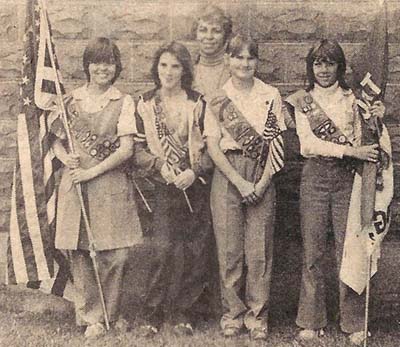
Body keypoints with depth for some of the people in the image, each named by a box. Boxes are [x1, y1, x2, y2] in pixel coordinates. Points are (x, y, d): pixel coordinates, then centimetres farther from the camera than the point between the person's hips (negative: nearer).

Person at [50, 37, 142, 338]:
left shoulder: (123, 102, 3)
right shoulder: (71, 100, 9)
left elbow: (126, 149, -5)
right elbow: (57, 142, 14)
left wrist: (91, 172, -11)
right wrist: (66, 158, -8)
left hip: (111, 185, -1)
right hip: (75, 186, 2)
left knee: (115, 254, -2)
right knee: (80, 254, 2)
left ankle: (111, 313, 18)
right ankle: (91, 317, 14)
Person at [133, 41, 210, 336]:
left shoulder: (198, 104, 6)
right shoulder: (145, 104, 7)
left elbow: (208, 146, 4)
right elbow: (138, 150, 4)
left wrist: (193, 171, -11)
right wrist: (161, 166, -12)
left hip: (192, 187, 1)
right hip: (159, 188, -1)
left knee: (192, 254, 0)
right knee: (166, 250, -10)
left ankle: (179, 314, 13)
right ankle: (153, 315, 3)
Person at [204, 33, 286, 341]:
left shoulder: (270, 96, 6)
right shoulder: (217, 100, 4)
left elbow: (276, 143, 2)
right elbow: (213, 147, -2)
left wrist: (262, 183, -9)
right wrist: (240, 182, -11)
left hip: (262, 179, 0)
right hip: (227, 177, 0)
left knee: (260, 249, 1)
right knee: (229, 249, 2)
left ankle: (258, 316, 13)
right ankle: (233, 314, 15)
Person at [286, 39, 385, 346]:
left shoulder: (352, 99, 10)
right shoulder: (302, 101, 7)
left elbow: (361, 142, 7)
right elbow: (308, 143, -6)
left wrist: (376, 119, -10)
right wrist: (351, 150, -16)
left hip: (348, 177, 0)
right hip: (315, 177, 0)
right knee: (313, 252, 3)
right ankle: (312, 321, 14)